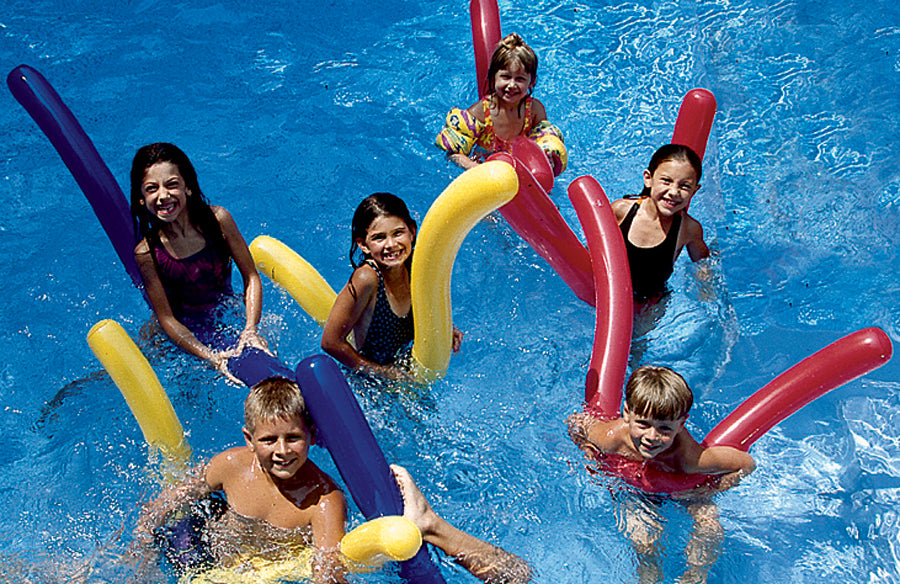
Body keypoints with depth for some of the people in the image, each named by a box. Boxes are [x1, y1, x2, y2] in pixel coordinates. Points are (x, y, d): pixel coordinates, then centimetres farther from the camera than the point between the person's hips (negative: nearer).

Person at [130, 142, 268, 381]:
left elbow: (251, 277, -11)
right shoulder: (147, 253, -20)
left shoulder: (218, 219, -17)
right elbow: (166, 318, -18)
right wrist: (210, 357, -32)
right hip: (186, 333, 0)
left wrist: (250, 330, -26)